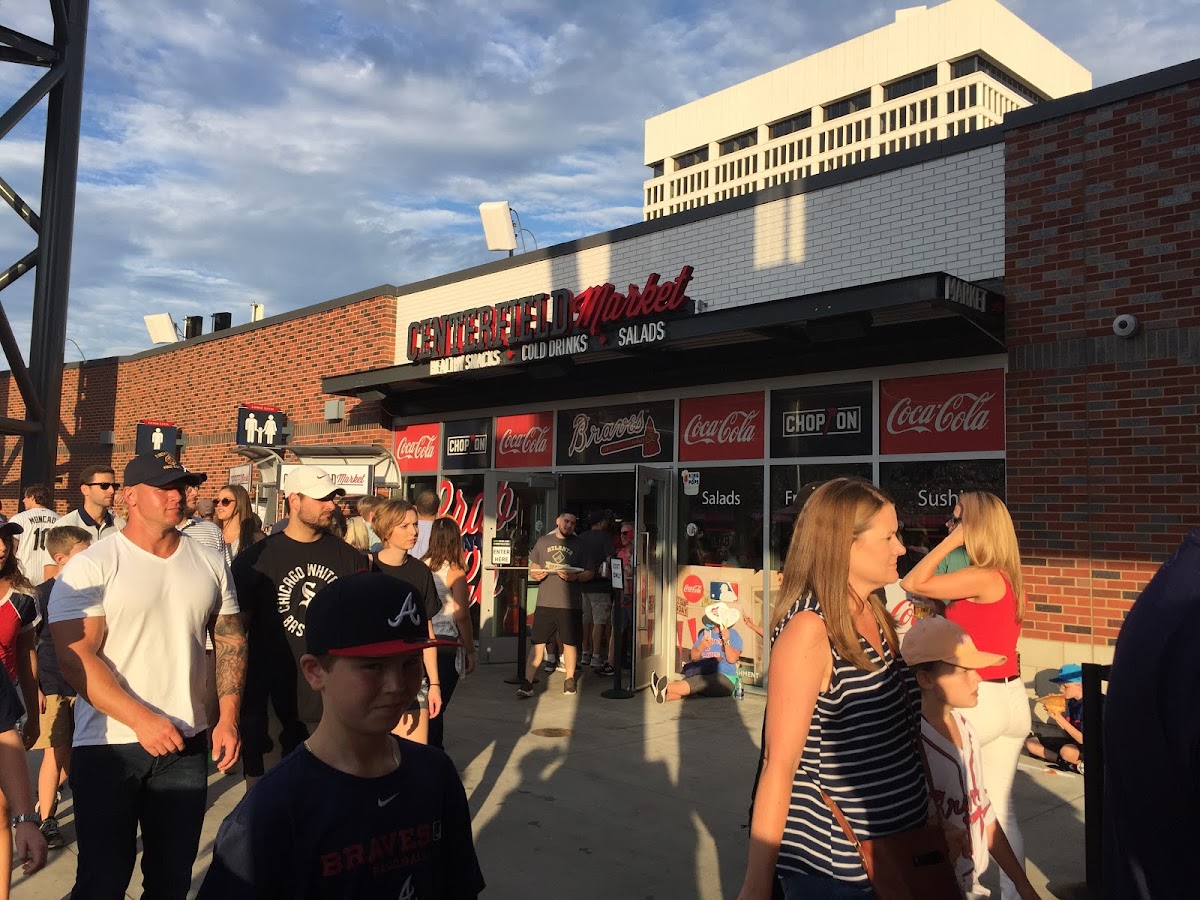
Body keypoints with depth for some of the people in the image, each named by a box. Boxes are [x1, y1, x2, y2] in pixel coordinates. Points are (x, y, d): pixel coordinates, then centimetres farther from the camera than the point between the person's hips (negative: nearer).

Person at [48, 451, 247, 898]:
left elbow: (230, 640, 10)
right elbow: (74, 657, -15)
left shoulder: (210, 562, 5)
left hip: (187, 744, 4)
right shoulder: (91, 566, -9)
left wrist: (228, 718, -2)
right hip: (107, 747, -4)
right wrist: (141, 719, -22)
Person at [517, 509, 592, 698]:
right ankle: (527, 682, 0)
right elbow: (533, 569, 16)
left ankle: (569, 679, 22)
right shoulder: (543, 541, 11)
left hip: (570, 603, 0)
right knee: (537, 643, -2)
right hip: (545, 602, 1)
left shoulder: (579, 544, 6)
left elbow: (590, 572, 5)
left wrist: (575, 577, -14)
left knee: (570, 643, 7)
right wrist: (536, 574, -6)